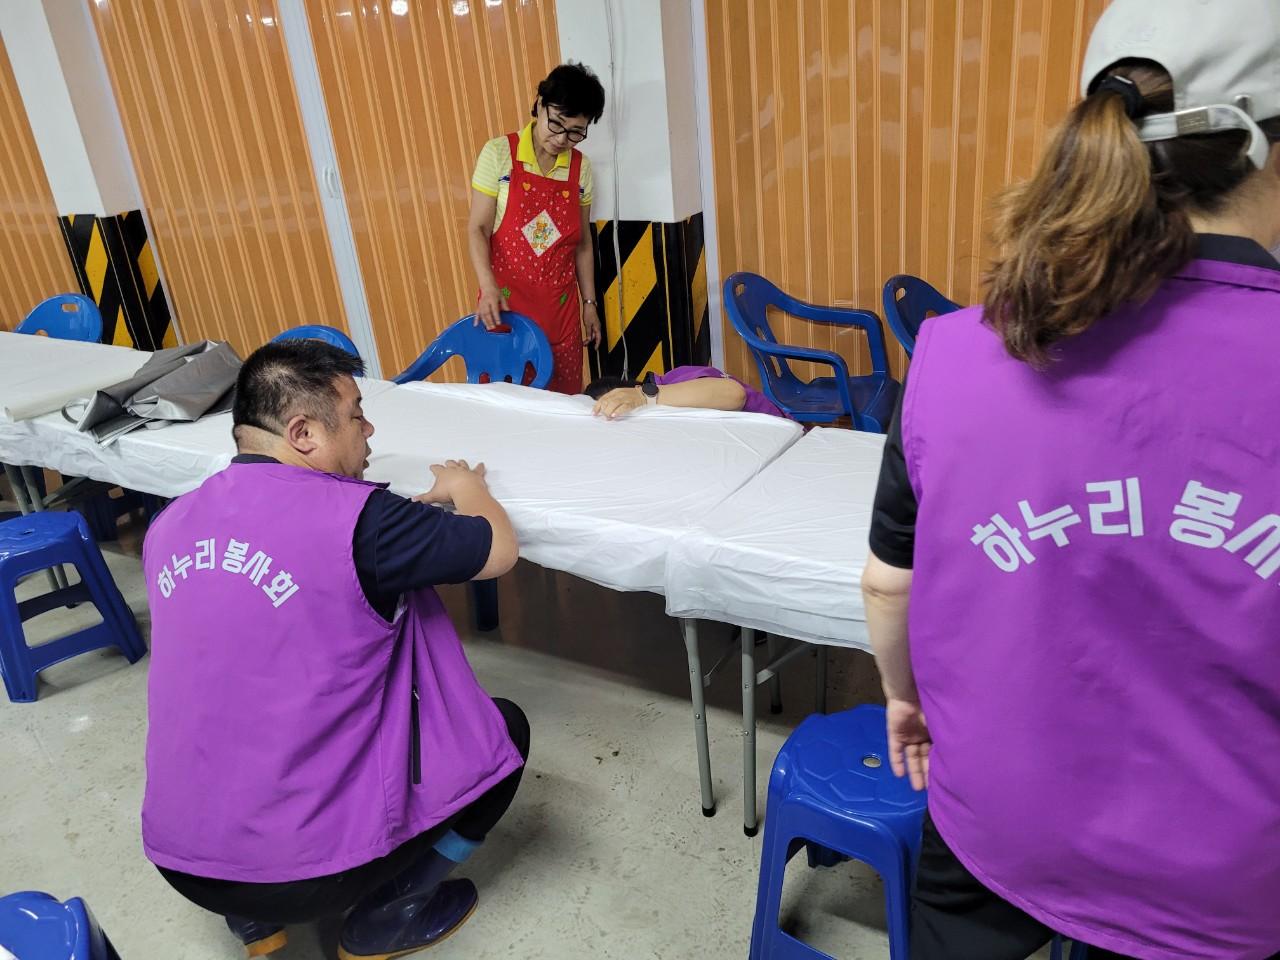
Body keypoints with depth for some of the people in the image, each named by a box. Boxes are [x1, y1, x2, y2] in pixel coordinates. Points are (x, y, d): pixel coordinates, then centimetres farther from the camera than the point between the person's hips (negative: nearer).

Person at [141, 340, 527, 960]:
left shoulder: (171, 525, -1)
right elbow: (498, 549, -7)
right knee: (500, 728, 11)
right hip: (304, 870, -6)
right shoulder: (354, 517, -21)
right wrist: (464, 485, 14)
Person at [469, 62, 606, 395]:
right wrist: (488, 288, -21)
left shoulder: (581, 167, 5)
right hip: (506, 303, -3)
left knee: (564, 398, 7)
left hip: (560, 307, 3)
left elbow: (582, 243, 12)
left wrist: (589, 302, 11)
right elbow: (477, 229, -7)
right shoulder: (499, 153, -5)